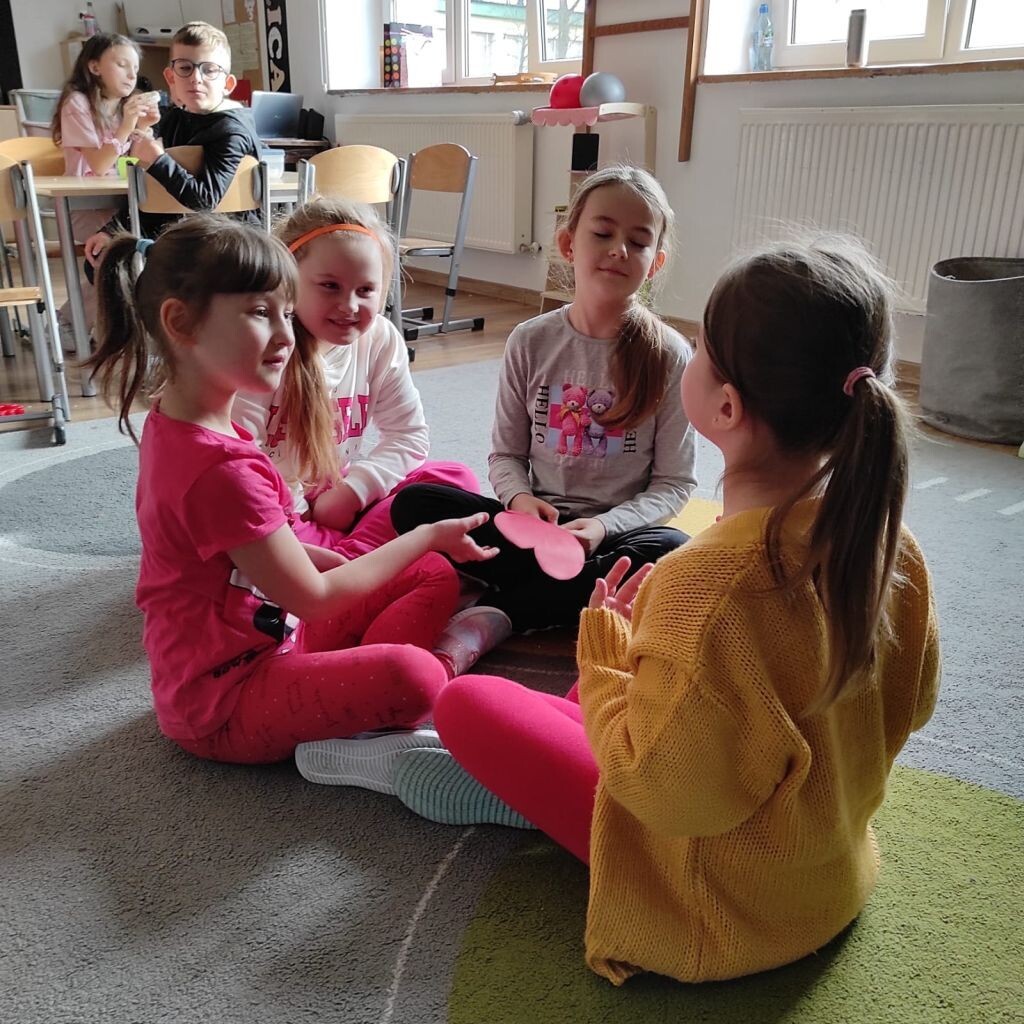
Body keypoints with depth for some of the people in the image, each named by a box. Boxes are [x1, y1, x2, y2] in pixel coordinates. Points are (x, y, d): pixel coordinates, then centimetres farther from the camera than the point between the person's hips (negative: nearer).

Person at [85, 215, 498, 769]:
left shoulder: (173, 424, 3)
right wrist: (429, 535, -10)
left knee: (434, 576, 9)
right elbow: (313, 599, -20)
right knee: (413, 677, -36)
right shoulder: (221, 469, -29)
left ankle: (354, 693, -7)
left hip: (267, 638, 10)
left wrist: (337, 561, 4)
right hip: (223, 704, -10)